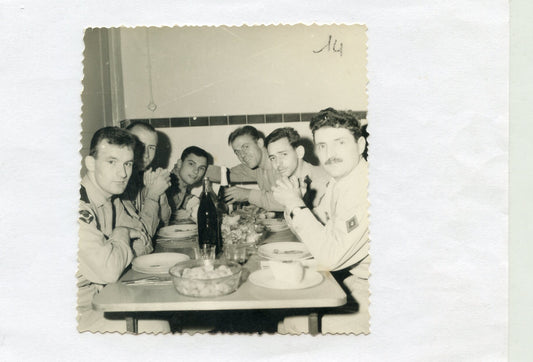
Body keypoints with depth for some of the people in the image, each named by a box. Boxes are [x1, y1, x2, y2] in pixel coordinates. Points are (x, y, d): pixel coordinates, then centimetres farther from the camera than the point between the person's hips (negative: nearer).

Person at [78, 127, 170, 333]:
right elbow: (108, 271, -31)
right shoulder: (81, 208, -25)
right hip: (85, 312, -8)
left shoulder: (115, 202, 5)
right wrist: (121, 236, -12)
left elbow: (145, 246, 12)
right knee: (155, 325, -19)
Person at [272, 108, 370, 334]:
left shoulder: (363, 188, -27)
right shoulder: (338, 181, 4)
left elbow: (329, 257, -29)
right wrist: (291, 203, -9)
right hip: (349, 277, 9)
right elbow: (318, 229, 10)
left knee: (291, 323, -9)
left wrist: (296, 204, -21)